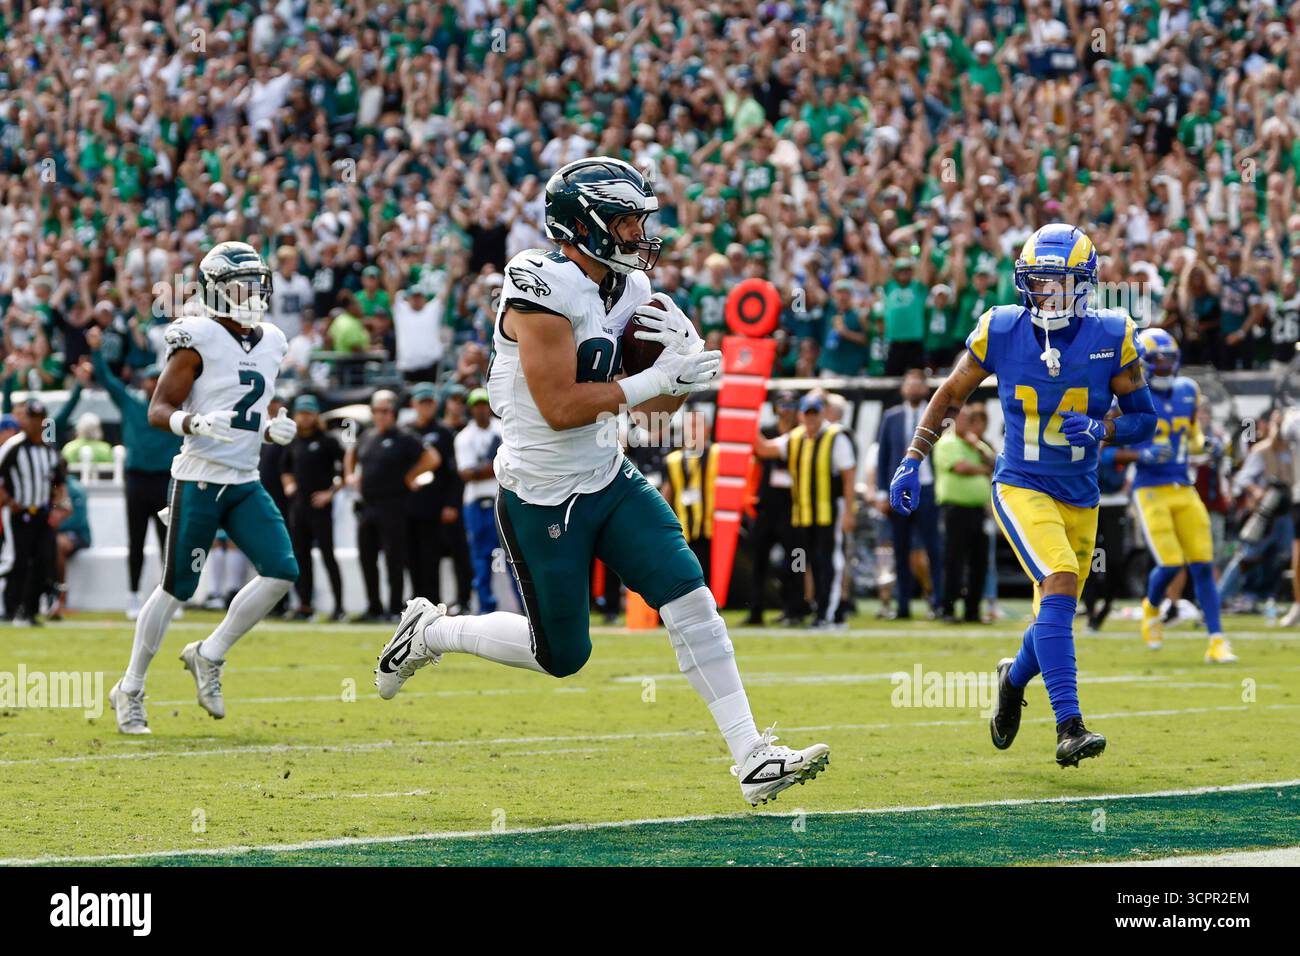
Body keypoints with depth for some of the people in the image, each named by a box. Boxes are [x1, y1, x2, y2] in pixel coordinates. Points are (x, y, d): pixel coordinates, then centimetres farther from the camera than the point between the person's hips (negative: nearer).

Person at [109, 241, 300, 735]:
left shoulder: (270, 344, 11)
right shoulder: (201, 340, -10)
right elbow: (158, 410, -10)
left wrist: (275, 431, 2)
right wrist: (197, 422, -29)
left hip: (245, 483, 6)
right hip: (200, 479, -6)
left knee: (282, 571, -9)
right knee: (177, 588, -2)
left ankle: (208, 656, 7)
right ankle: (130, 689, 13)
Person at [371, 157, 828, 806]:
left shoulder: (627, 290, 4)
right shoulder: (542, 287, -22)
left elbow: (662, 402, 10)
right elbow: (560, 407, -27)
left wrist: (684, 353, -11)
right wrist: (655, 380, -25)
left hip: (607, 479, 7)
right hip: (541, 499, -7)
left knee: (690, 599, -7)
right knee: (560, 655, 4)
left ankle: (752, 759, -6)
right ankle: (427, 633, 29)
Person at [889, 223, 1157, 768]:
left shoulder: (1112, 339, -6)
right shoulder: (1001, 332, -7)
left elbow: (1144, 420, 2)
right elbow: (951, 394, 8)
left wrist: (1102, 430, -19)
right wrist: (912, 462, 4)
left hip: (1080, 500, 3)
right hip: (1021, 489, -3)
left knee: (1056, 617, 13)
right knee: (1060, 581, -26)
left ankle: (1014, 680, 49)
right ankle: (1069, 727, -28)